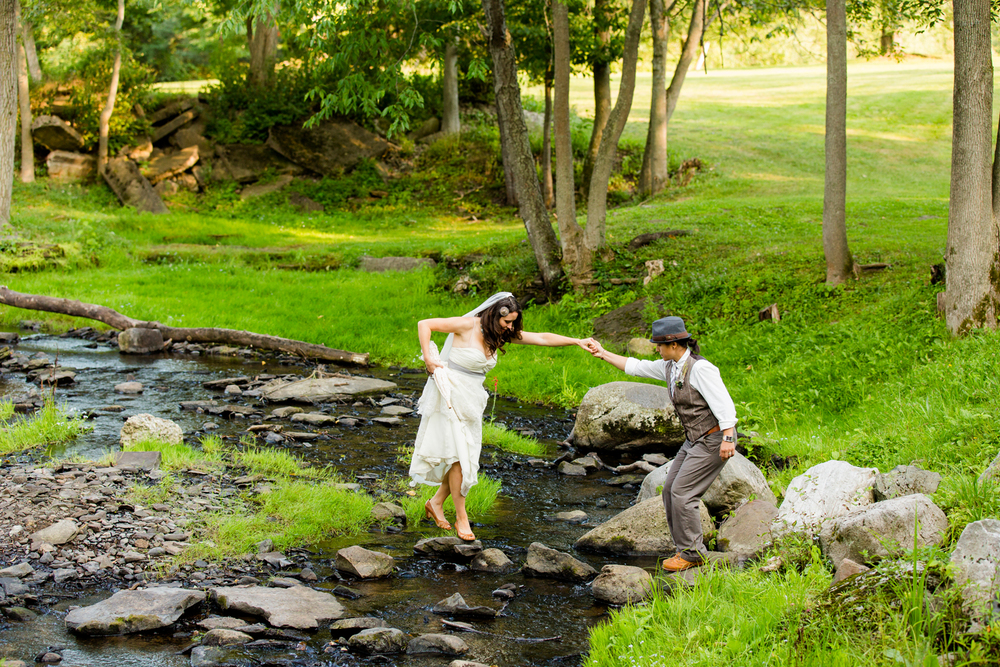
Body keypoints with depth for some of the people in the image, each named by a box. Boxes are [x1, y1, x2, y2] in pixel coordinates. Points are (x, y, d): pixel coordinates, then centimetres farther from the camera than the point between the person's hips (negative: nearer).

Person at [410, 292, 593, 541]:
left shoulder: (502, 333, 4)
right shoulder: (467, 326, -16)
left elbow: (542, 338, 5)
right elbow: (424, 324, -12)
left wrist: (577, 342, -1)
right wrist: (428, 358, -19)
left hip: (471, 399, 7)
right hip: (451, 396, -7)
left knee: (467, 456, 6)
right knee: (458, 455, -6)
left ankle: (436, 502, 23)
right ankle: (461, 517, 3)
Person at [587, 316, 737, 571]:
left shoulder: (700, 368, -21)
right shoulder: (669, 366, 7)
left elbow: (724, 404, -24)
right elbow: (636, 367, 19)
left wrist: (728, 439, -30)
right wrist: (603, 354, 21)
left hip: (713, 440, -10)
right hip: (694, 440, 10)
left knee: (682, 493, -10)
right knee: (670, 490, 9)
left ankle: (692, 553, 2)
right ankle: (686, 548, 17)